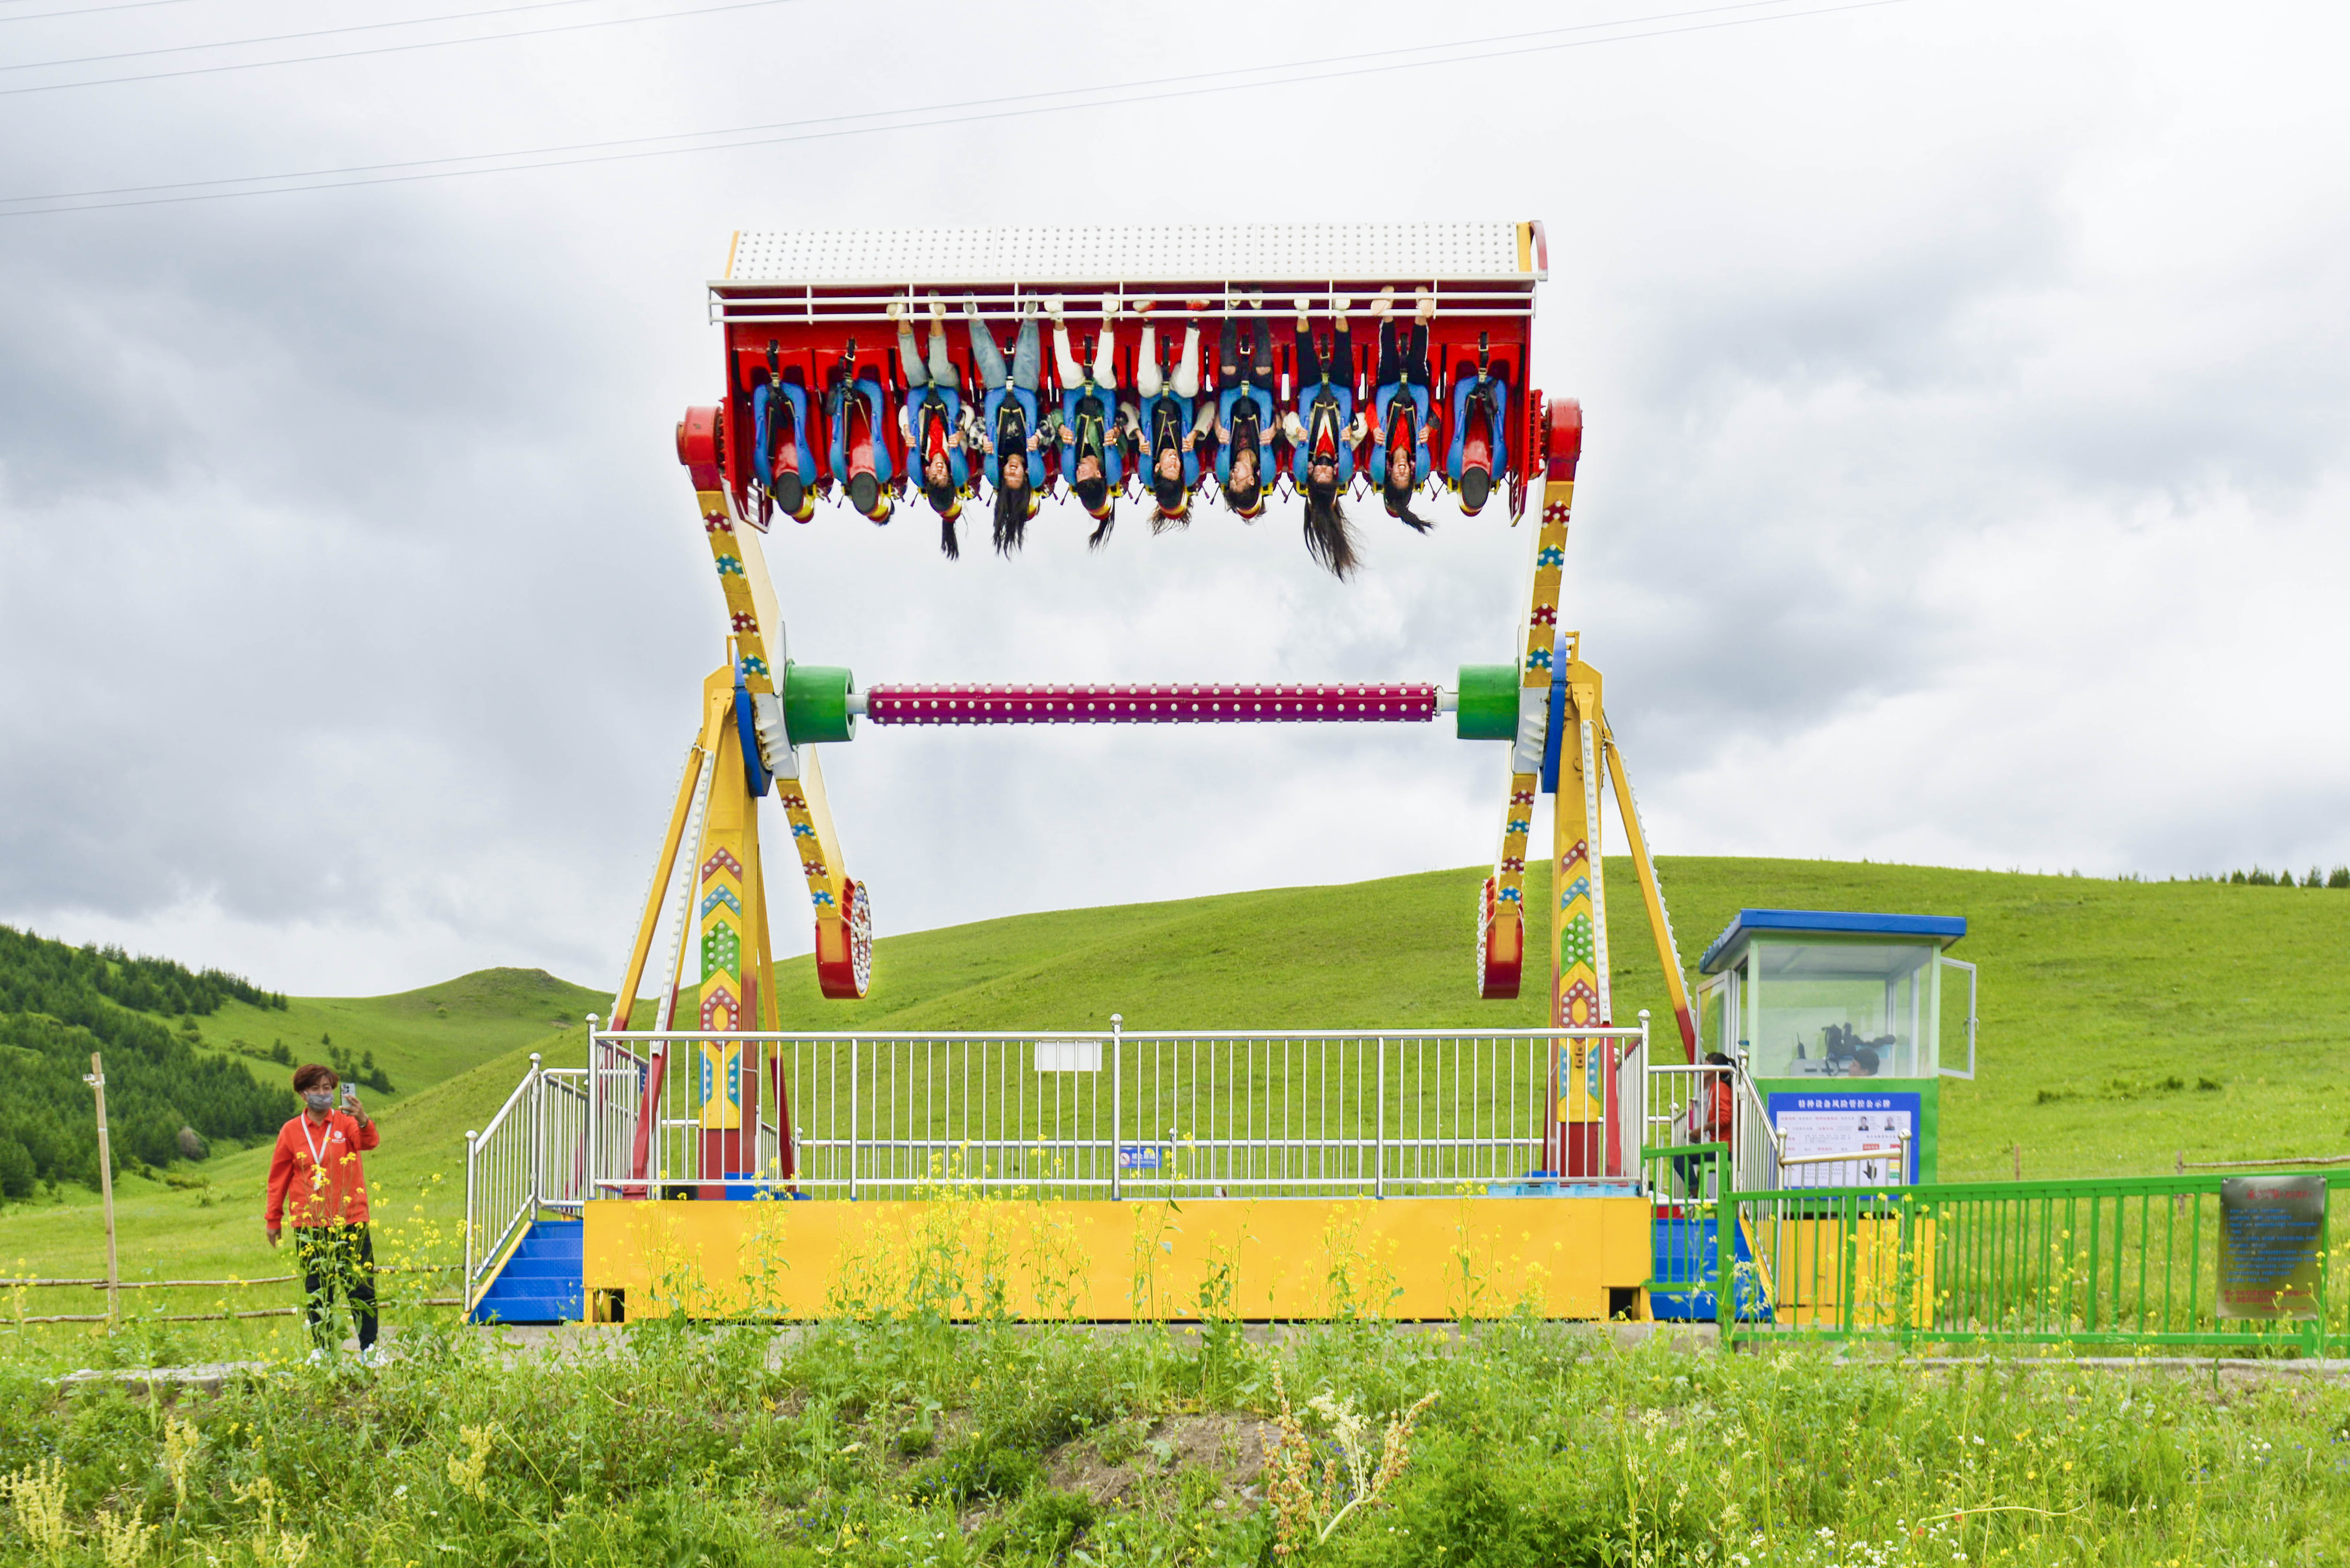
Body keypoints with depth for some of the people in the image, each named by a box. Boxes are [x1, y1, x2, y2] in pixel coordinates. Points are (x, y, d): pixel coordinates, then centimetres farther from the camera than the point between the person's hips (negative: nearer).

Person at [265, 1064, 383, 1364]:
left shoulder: (346, 1123, 2)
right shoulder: (291, 1131, 6)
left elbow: (370, 1142, -19)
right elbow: (279, 1178, 11)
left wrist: (362, 1118, -39)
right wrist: (273, 1219, 12)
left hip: (350, 1219, -1)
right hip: (309, 1224, 1)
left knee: (361, 1287, -2)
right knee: (316, 1290, 6)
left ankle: (369, 1348, 5)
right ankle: (320, 1348, 14)